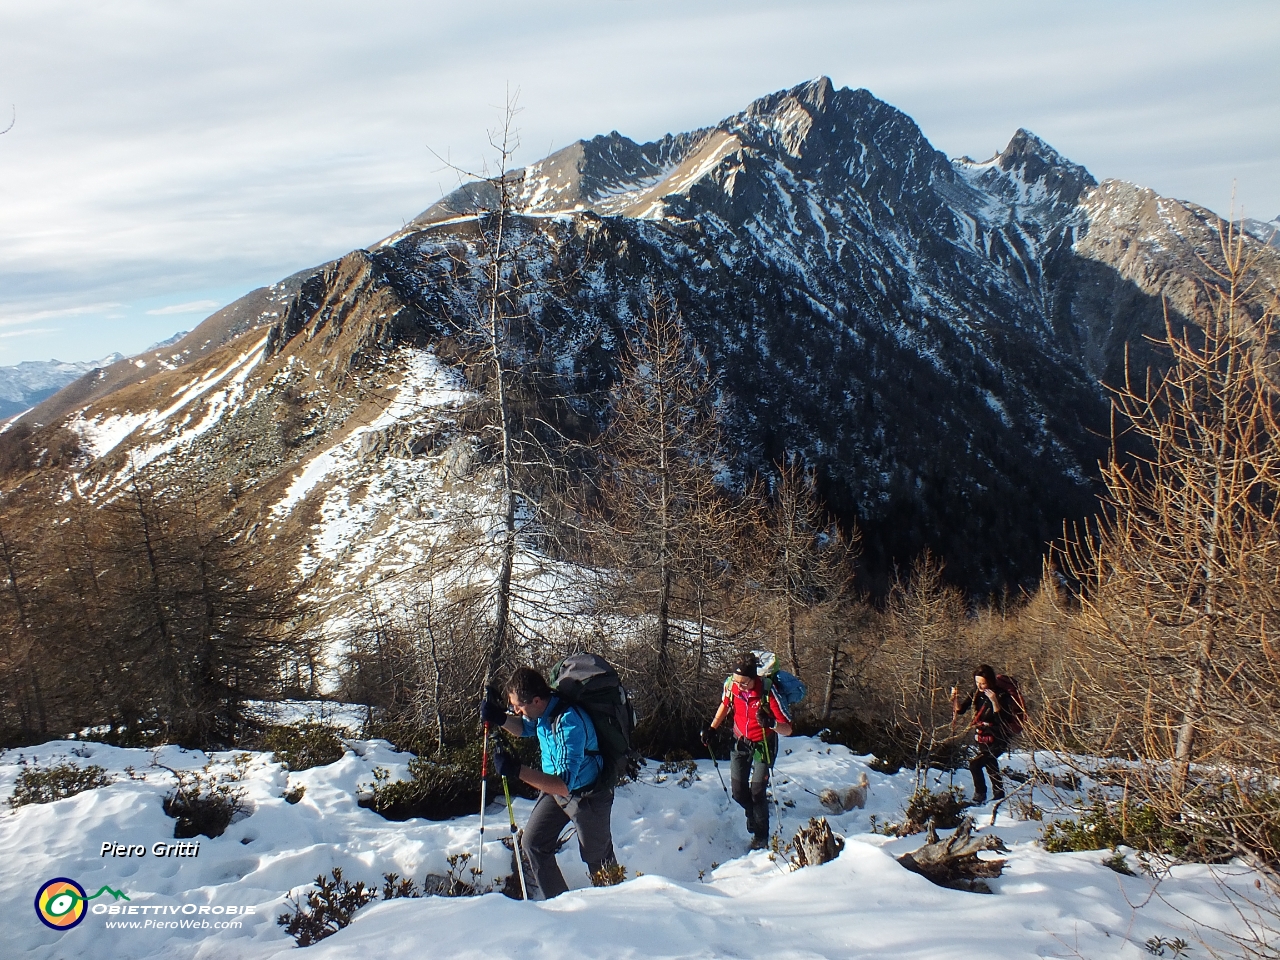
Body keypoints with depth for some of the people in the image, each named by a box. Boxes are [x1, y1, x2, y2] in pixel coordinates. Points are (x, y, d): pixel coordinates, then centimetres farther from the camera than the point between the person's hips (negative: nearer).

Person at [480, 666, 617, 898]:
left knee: (597, 859, 11)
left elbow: (564, 783, -42)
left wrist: (517, 770, -50)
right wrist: (500, 718, -9)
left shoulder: (569, 722, -37)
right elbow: (524, 728, 12)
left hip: (588, 796, -8)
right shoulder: (541, 709, -13)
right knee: (532, 843, 6)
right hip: (555, 788, 8)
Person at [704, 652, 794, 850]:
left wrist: (771, 723, -48)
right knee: (739, 792, 9)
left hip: (763, 744, -4)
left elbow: (788, 730, -29)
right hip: (739, 742, 4)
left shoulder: (767, 692, -32)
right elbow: (725, 705, 5)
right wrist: (712, 728, 5)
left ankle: (761, 837, 15)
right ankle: (753, 811, 42)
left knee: (757, 791, -6)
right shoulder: (731, 685, -20)